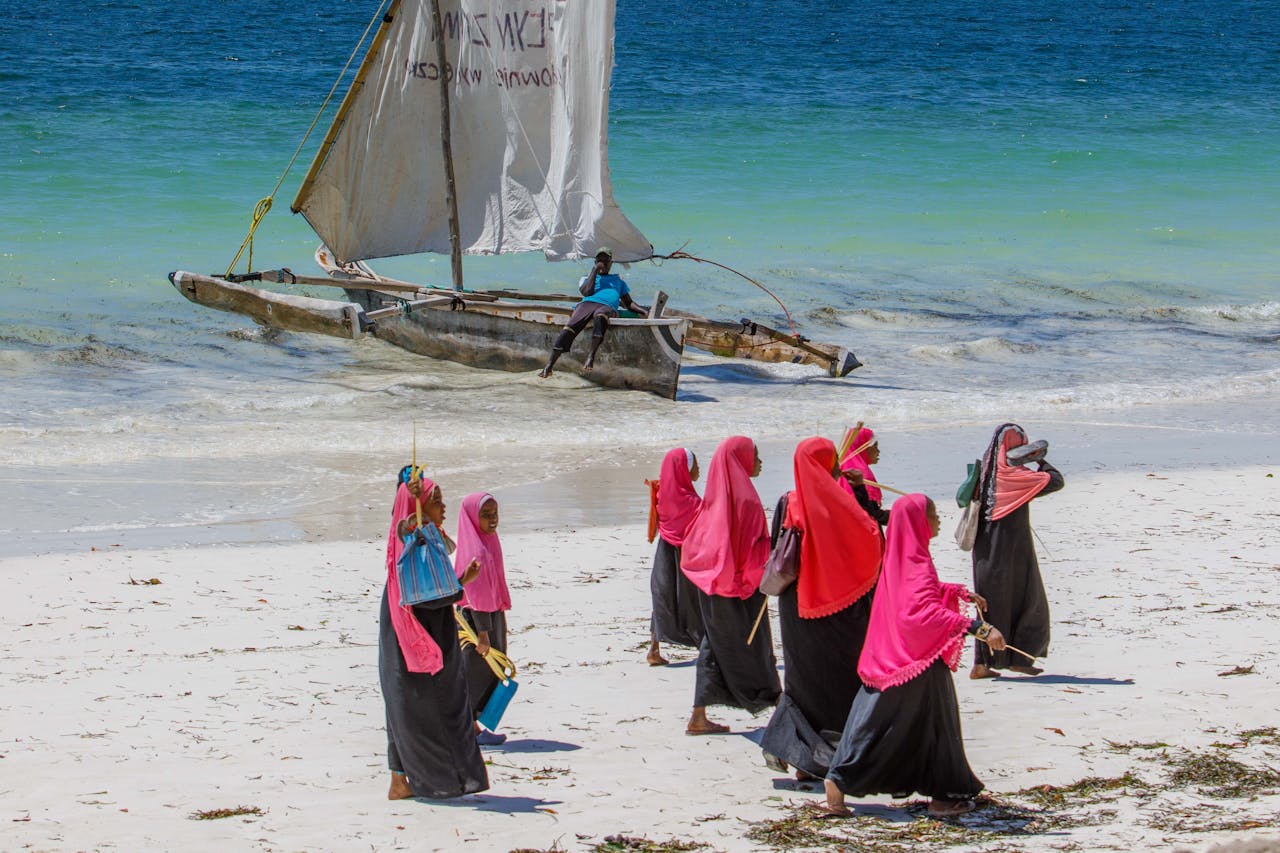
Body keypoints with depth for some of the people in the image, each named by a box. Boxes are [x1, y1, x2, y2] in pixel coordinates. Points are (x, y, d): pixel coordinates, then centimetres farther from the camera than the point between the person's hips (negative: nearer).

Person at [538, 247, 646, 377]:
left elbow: (628, 303, 31)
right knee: (570, 327, -30)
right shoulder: (589, 277, 32)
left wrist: (643, 310, 13)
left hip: (608, 307, -1)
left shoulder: (618, 280, 36)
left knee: (600, 316, -43)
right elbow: (587, 292, 9)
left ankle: (591, 355, -49)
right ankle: (549, 366, -38)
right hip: (587, 304, 1)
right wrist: (595, 270, 14)